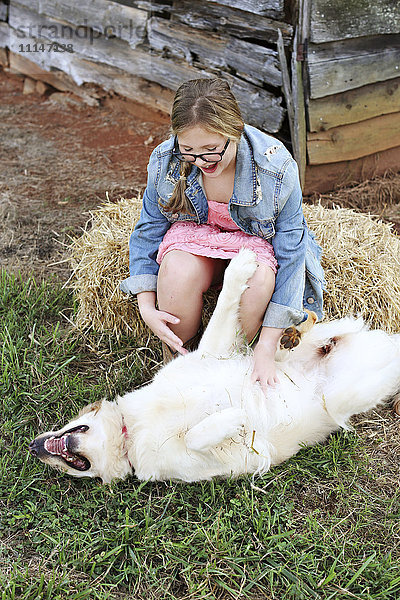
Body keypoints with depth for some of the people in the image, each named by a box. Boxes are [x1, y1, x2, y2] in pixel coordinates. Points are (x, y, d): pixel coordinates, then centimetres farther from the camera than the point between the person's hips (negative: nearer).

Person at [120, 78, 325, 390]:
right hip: (194, 232, 1)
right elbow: (148, 231, -5)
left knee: (259, 280, -37)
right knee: (177, 271, -35)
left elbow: (289, 257, -23)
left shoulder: (277, 168, -28)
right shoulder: (165, 160, -20)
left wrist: (266, 348, -27)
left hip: (258, 238, -1)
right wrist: (146, 306, -18)